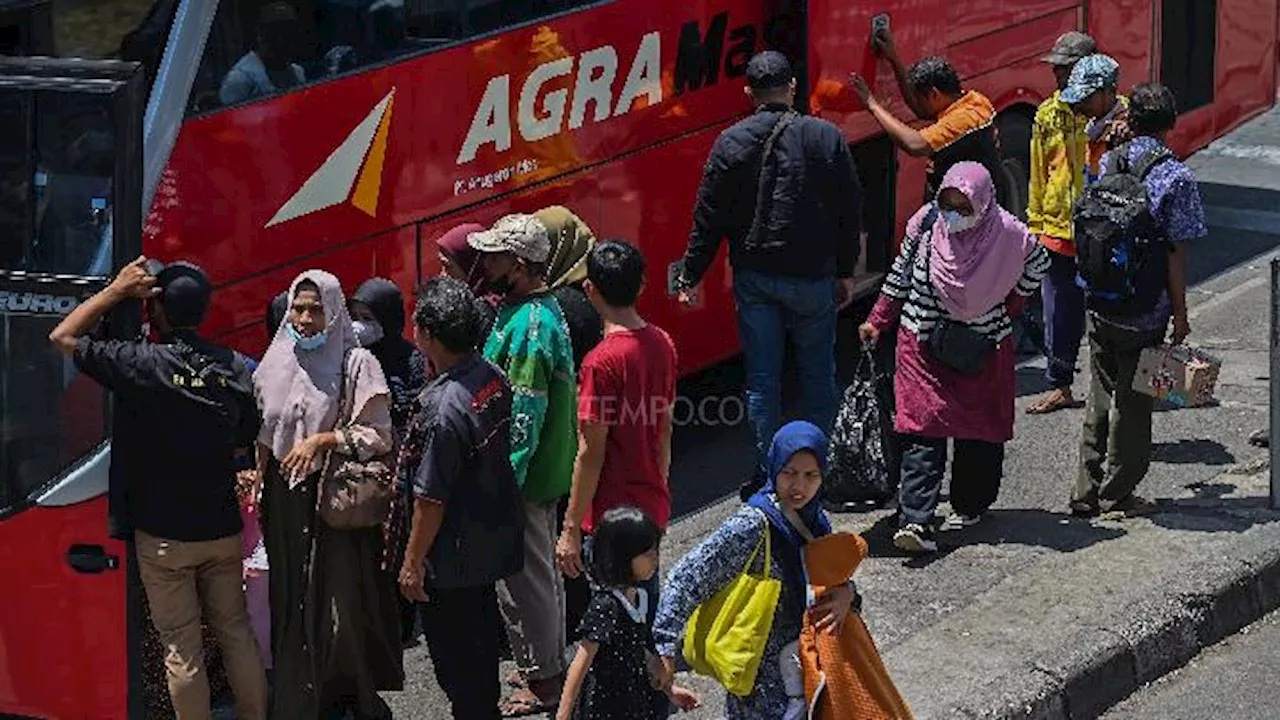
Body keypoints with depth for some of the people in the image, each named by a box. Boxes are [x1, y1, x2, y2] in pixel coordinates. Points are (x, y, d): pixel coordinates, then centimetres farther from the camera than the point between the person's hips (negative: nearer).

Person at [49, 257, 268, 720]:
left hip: (164, 536, -4)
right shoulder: (234, 368, -2)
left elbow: (62, 337, -6)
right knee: (235, 631, 16)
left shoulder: (142, 364, -17)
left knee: (181, 647, 3)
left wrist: (117, 291, -1)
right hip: (223, 529, 4)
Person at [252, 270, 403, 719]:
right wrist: (260, 485, 7)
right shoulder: (276, 363, 8)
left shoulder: (356, 364, -6)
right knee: (292, 601, 6)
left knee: (342, 601, -4)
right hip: (287, 499, 4)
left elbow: (378, 436, -7)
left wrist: (324, 440, -16)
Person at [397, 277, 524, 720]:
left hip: (453, 557, -9)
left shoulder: (444, 410, -30)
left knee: (454, 654, 7)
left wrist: (413, 563, -12)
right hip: (493, 537, 9)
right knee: (481, 630, 24)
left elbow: (431, 500, -23)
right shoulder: (492, 377, -5)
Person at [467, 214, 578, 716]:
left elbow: (524, 416, -25)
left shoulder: (529, 327, -24)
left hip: (525, 478, -10)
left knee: (525, 579, 0)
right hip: (547, 468, 10)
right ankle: (550, 664, 33)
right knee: (541, 570, 20)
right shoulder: (542, 309, 8)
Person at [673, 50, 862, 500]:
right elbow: (850, 212, 1)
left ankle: (768, 472, 9)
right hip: (812, 277, 0)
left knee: (762, 378, 7)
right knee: (817, 376, 12)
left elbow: (709, 218, -3)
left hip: (754, 277, 0)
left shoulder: (732, 143, -5)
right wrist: (846, 271, 11)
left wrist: (690, 277, 4)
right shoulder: (826, 138, -4)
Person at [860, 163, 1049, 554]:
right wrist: (878, 322, 8)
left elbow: (1039, 263, 7)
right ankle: (915, 522, -8)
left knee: (979, 430, 7)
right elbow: (901, 274, 6)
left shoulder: (1007, 235, -12)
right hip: (924, 344, 0)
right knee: (923, 432, -6)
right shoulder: (926, 223, -8)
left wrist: (1009, 307, 6)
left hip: (984, 347, 0)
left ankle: (969, 505, 21)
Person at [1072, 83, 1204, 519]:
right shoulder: (1176, 178, -14)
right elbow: (1176, 253, -12)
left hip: (1099, 305, 5)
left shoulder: (1107, 163, 1)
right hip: (1144, 314, -5)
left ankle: (1087, 492, 19)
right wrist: (1180, 315, -5)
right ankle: (1117, 495, 14)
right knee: (1133, 402, 7)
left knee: (1100, 396, 16)